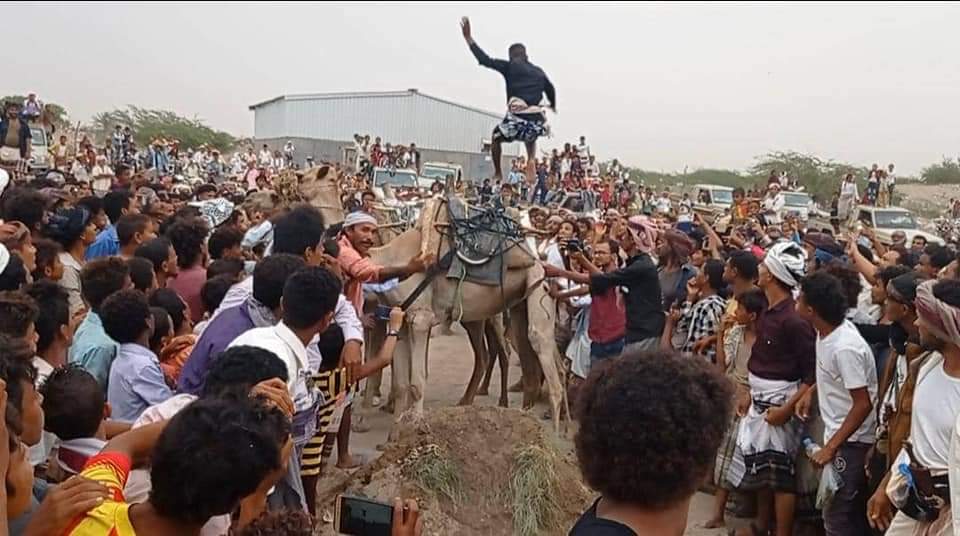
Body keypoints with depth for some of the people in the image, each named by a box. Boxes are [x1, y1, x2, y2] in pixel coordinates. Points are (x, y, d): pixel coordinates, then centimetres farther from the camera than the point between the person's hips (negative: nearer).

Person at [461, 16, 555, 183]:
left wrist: (468, 38, 5)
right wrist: (553, 105, 56)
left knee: (496, 137, 28)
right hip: (536, 118, 4)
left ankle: (498, 173, 23)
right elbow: (550, 89, 34)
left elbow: (485, 60, -1)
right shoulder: (539, 72, 20)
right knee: (531, 138, 39)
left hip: (517, 117, -4)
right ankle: (531, 160, 8)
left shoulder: (510, 66, 6)